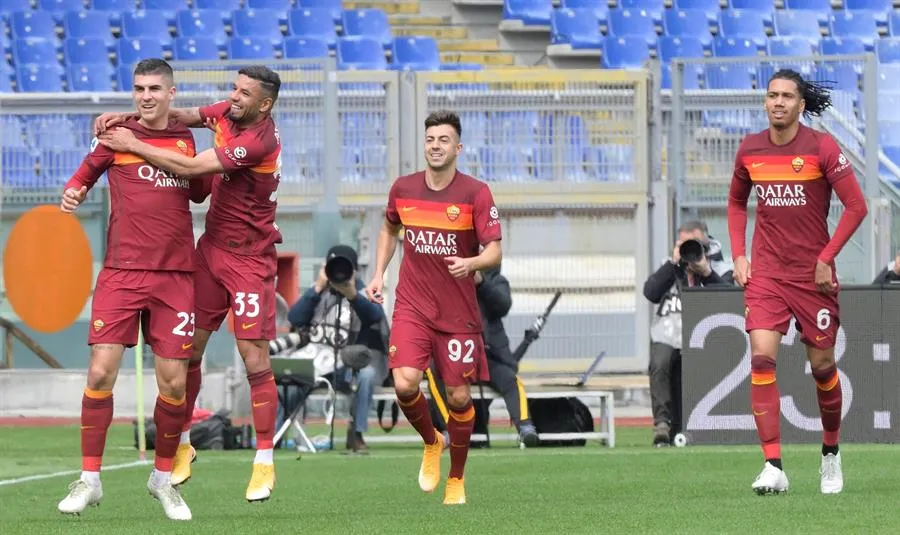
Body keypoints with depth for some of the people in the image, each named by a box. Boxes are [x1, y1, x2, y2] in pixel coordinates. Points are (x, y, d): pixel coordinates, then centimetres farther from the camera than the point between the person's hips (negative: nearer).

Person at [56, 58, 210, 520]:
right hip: (122, 272, -2)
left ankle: (163, 477, 18)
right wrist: (72, 194, -9)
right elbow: (84, 174, 12)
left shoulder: (186, 140, 10)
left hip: (175, 275, 2)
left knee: (174, 382, -1)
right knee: (100, 372, -10)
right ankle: (89, 479, 1)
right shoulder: (116, 133, 3)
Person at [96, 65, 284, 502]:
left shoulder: (258, 141, -24)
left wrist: (133, 144, -16)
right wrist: (128, 118, -5)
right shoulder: (227, 113, 0)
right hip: (212, 248, 7)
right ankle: (182, 443, 19)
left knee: (255, 360, -7)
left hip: (249, 259, -7)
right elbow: (180, 117, 13)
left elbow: (189, 168, -24)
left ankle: (264, 462, 2)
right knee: (188, 348, 6)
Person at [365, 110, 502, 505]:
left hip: (459, 313, -2)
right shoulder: (403, 189, 1)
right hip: (412, 306, 2)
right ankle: (431, 443, 12)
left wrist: (471, 264, -34)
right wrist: (379, 274, 11)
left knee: (459, 398, 1)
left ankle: (456, 479, 23)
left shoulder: (476, 193, -9)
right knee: (405, 383, -19)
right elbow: (390, 229, 22)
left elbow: (494, 252, -13)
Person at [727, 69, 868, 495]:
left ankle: (831, 455, 30)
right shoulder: (750, 150, 3)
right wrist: (738, 255, 8)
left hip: (813, 274, -2)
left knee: (822, 366, 7)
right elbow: (736, 202, 20)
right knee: (762, 358, -15)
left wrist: (826, 258, -12)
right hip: (765, 272, 2)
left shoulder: (822, 147, -9)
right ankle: (773, 467, -18)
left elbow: (856, 206, -7)